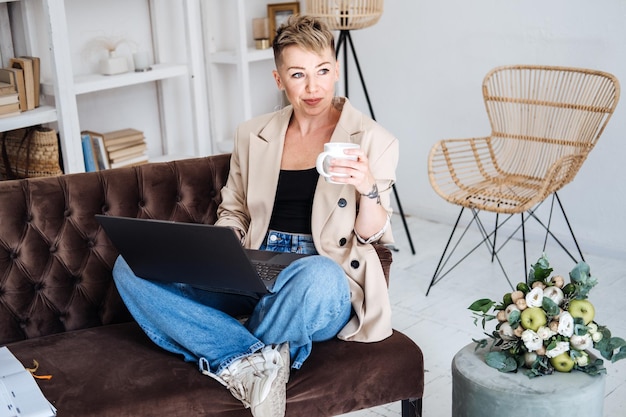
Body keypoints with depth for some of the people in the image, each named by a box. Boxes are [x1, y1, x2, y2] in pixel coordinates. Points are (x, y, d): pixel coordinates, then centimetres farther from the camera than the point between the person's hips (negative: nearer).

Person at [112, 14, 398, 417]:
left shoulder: (372, 139, 2)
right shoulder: (253, 135, 12)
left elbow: (370, 234, 0)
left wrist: (368, 188, -22)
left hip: (325, 279, -3)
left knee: (319, 276, -42)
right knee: (132, 266, -15)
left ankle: (237, 362, -11)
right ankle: (257, 359, -26)